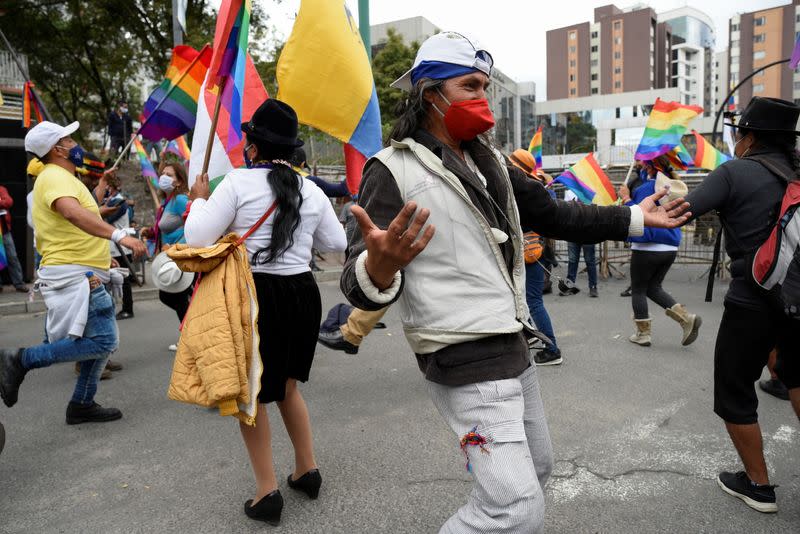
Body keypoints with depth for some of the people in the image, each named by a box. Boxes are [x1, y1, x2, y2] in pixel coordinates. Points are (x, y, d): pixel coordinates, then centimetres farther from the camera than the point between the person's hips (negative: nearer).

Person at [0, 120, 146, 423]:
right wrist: (118, 235, -45)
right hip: (74, 275, -11)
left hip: (82, 275, 11)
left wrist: (100, 256, 28)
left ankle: (82, 404, 21)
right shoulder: (56, 177, -13)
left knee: (102, 341, 13)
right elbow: (73, 212, -34)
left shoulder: (58, 177, 21)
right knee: (101, 341, -15)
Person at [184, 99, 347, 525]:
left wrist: (200, 199, 7)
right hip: (302, 293, 5)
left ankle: (267, 491, 14)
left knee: (251, 392, 10)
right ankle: (307, 470, 32)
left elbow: (197, 238, -10)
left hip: (256, 295, -5)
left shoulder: (238, 182, -8)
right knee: (286, 384, 23)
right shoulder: (310, 191, 5)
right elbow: (337, 242, 15)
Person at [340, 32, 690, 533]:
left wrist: (634, 217, 19)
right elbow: (358, 286, -21)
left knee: (536, 468, 25)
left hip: (513, 347, 9)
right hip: (466, 361, -9)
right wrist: (377, 269, -45)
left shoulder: (490, 162, 11)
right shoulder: (395, 171, -15)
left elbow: (553, 215, 19)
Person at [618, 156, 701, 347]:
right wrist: (642, 167, 25)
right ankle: (687, 318, 4)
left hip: (647, 248, -8)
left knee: (638, 290, 7)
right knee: (653, 288, 19)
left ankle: (643, 333, 11)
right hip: (670, 247, 8)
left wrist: (626, 198, -10)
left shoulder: (646, 187, -14)